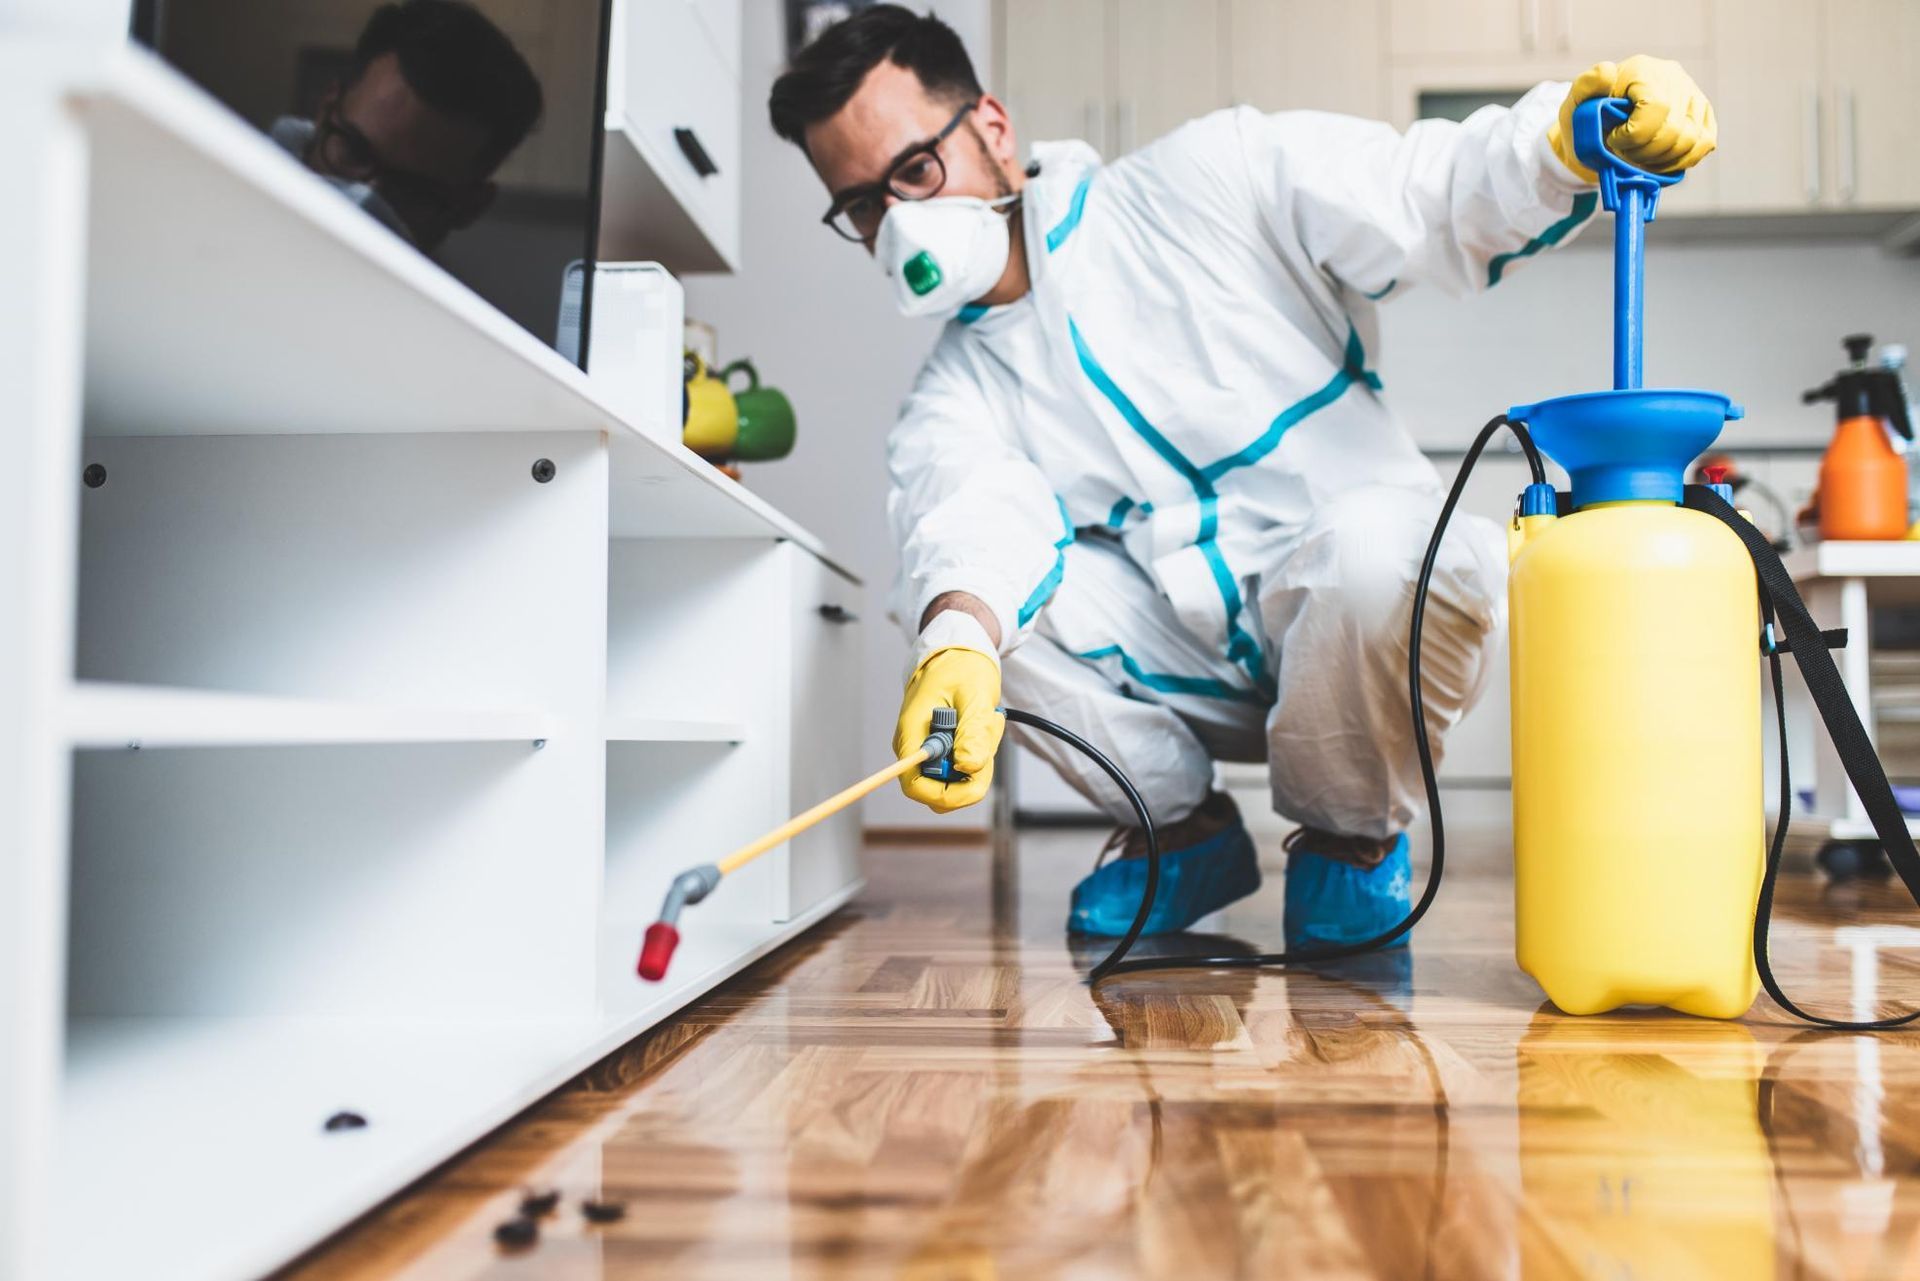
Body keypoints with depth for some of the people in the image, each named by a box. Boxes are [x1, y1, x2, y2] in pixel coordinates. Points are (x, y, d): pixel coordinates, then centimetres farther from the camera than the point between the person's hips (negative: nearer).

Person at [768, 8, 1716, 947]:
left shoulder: (1207, 181, 0)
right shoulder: (955, 398, 5)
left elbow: (1442, 201, -6)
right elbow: (974, 516, -18)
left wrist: (1569, 133, -27)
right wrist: (958, 643, -40)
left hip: (1357, 627, -3)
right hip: (1186, 672, 3)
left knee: (1377, 547, -36)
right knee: (947, 594, -16)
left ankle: (1353, 836, -4)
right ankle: (1183, 830, 4)